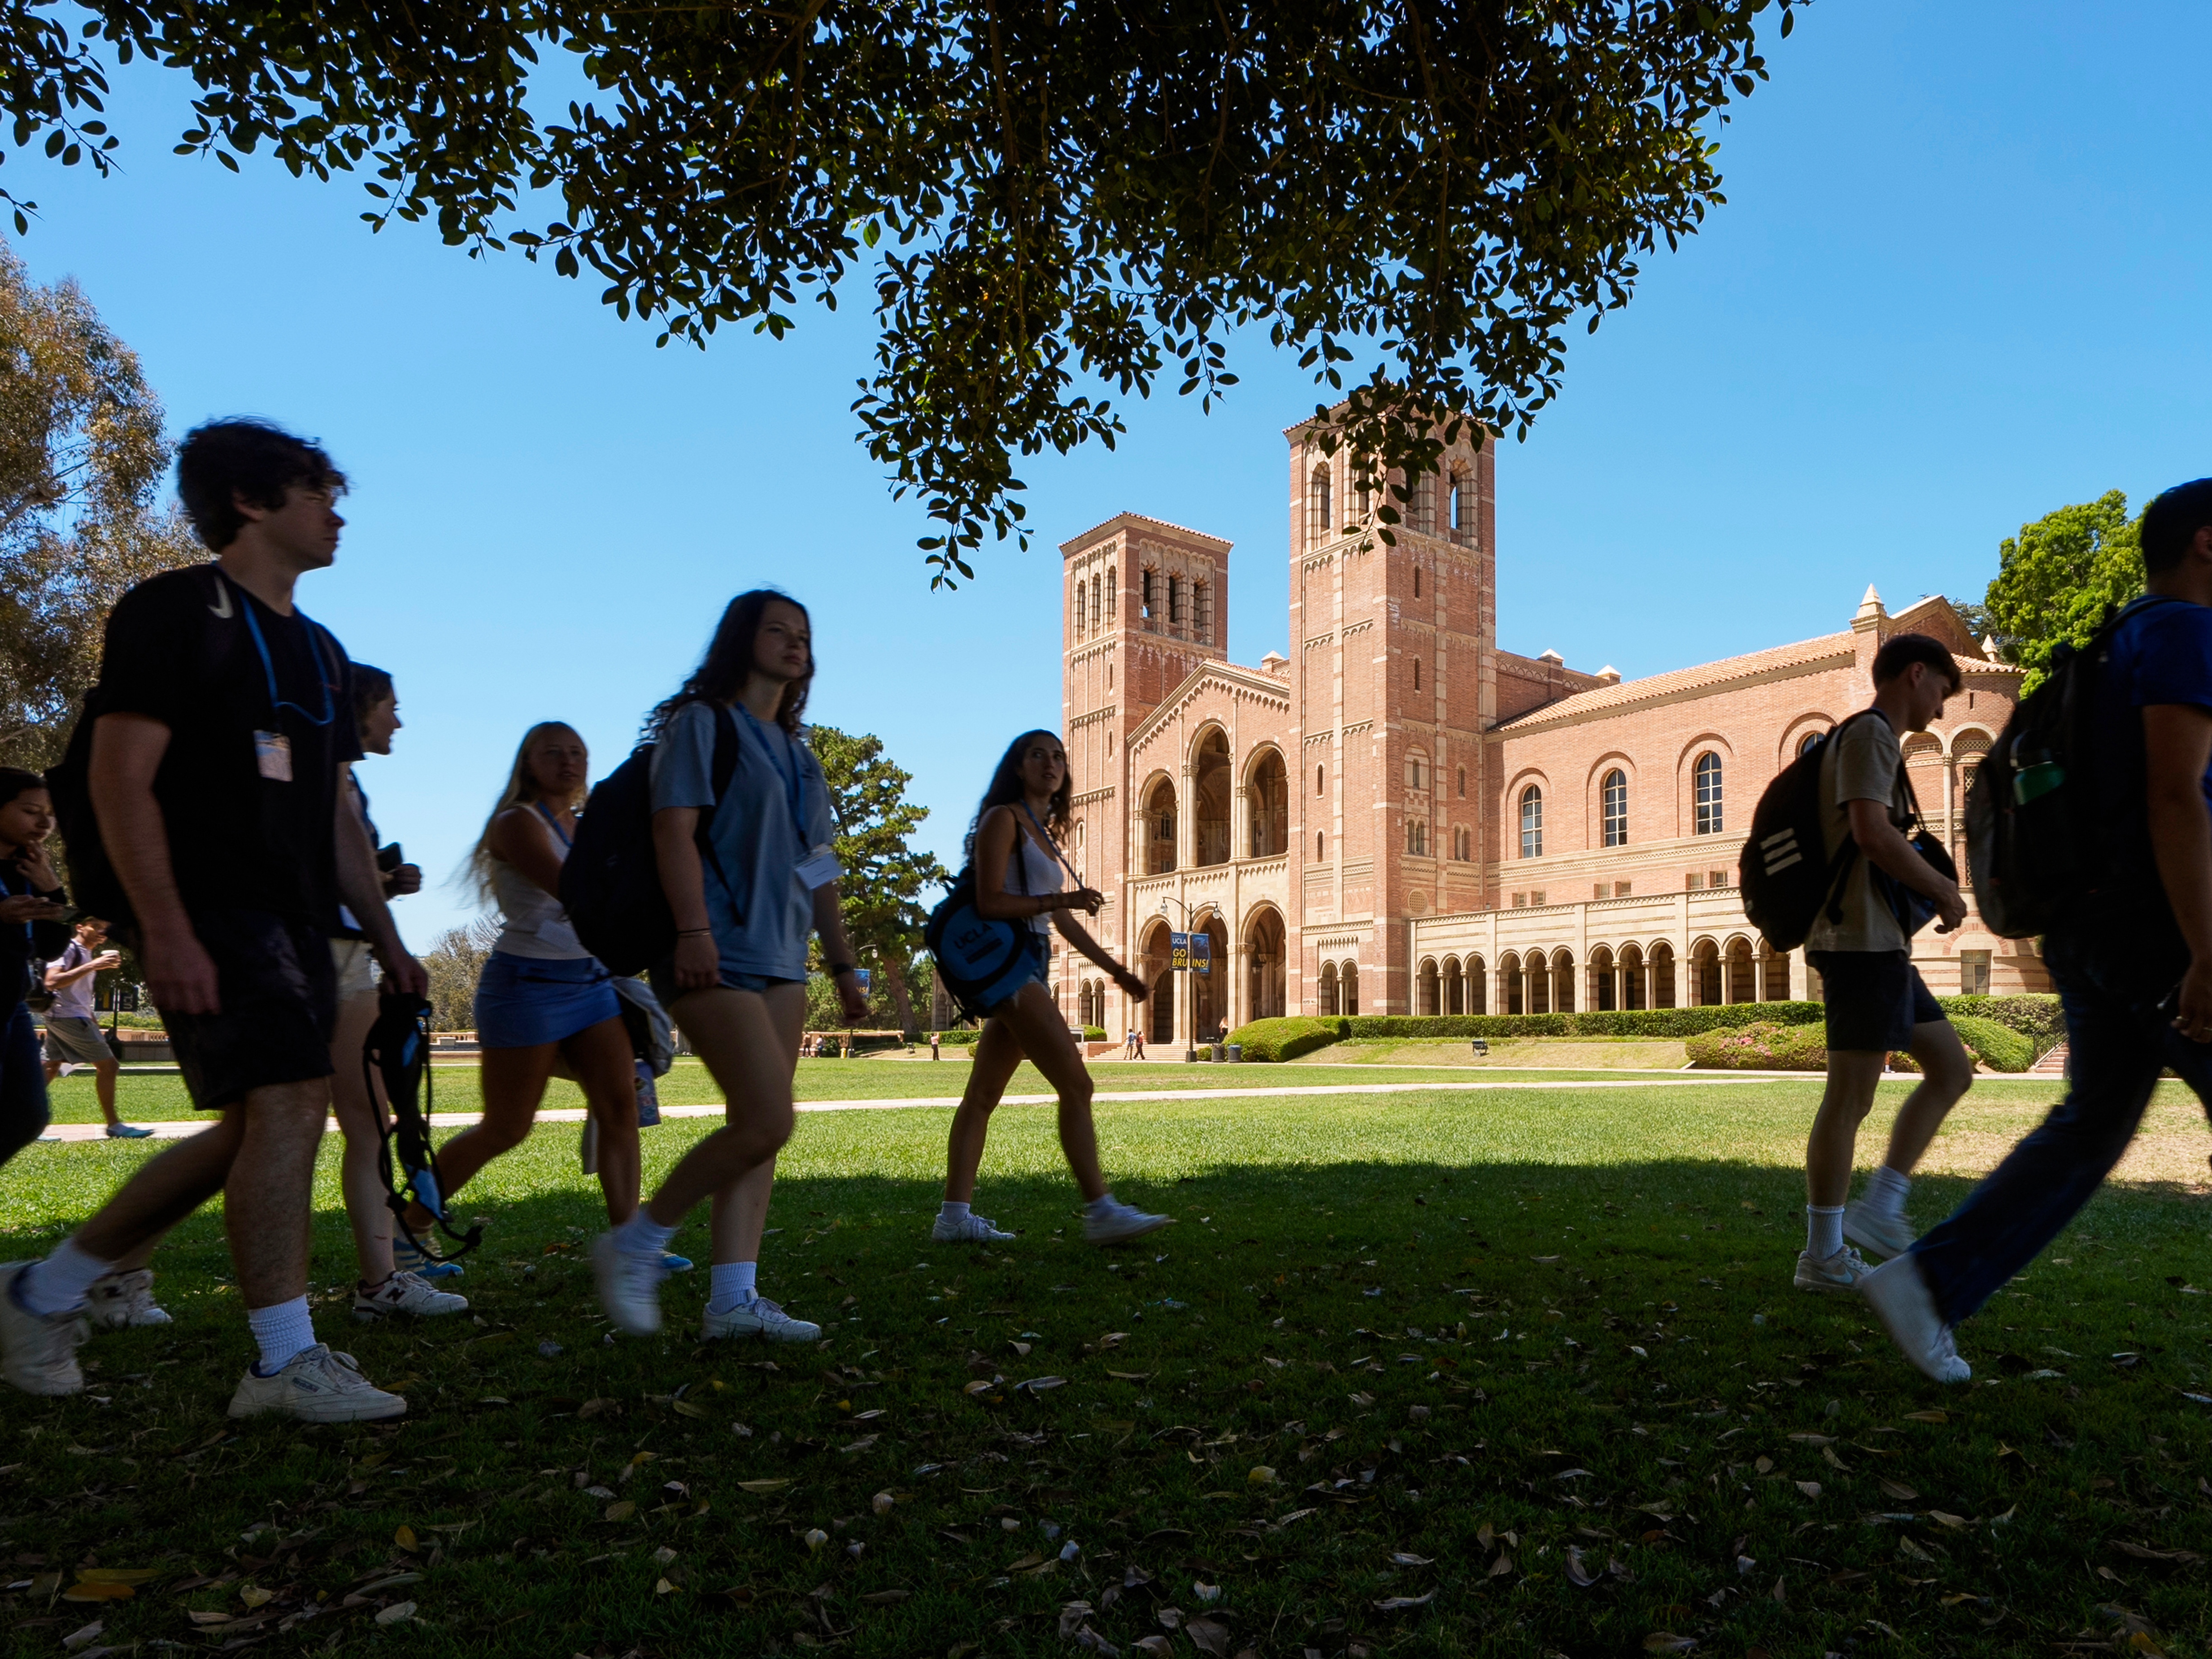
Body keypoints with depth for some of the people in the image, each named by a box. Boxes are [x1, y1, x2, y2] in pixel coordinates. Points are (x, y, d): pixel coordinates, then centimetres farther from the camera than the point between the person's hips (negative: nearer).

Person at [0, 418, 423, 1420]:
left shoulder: (319, 651, 20)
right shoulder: (177, 610, -4)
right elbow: (119, 776, -12)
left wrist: (386, 942, 15)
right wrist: (165, 929, -21)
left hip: (290, 921, 9)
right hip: (207, 913, -9)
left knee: (255, 1129, 10)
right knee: (286, 1103, -15)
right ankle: (288, 1363, -7)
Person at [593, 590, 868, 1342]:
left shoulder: (794, 750, 22)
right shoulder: (703, 723, -1)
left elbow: (818, 868, 22)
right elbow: (673, 829, -13)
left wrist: (843, 964, 18)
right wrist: (692, 931, -24)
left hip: (779, 956, 8)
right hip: (716, 955, -8)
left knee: (756, 1126, 4)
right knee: (766, 1121, -15)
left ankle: (733, 1297, 8)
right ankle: (634, 1247, 3)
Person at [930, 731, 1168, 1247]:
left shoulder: (1044, 833, 21)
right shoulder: (1003, 819, -5)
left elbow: (1061, 920, 23)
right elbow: (989, 903, -15)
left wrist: (1114, 968, 21)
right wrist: (1062, 899, -18)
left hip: (1028, 966, 9)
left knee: (983, 1096, 8)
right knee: (1076, 1084, -12)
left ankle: (955, 1215, 11)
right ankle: (1101, 1211, -10)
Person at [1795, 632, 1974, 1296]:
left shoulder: (1869, 739, 24)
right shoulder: (1870, 733, -7)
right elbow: (1872, 832, -21)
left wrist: (1927, 890, 17)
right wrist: (1943, 888, -8)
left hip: (1880, 945, 11)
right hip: (1863, 942, -11)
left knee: (1951, 1070, 14)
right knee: (1850, 1098, -7)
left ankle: (1878, 1209, 13)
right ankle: (1823, 1257, -1)